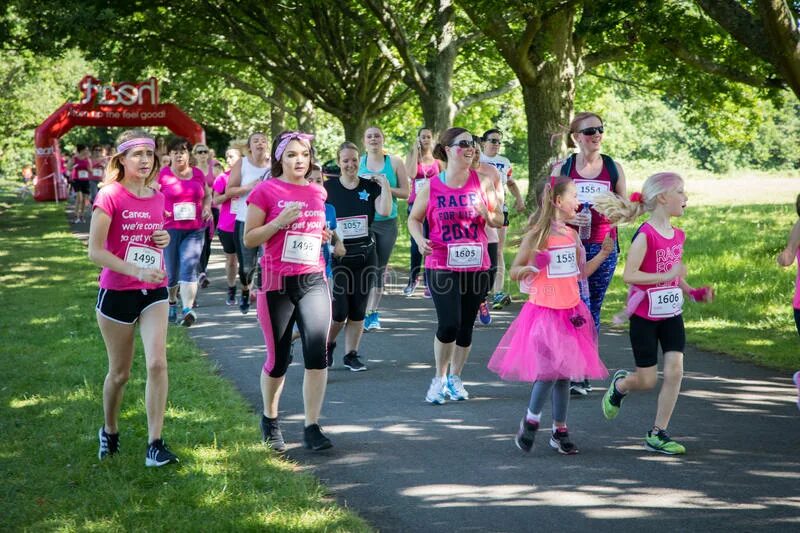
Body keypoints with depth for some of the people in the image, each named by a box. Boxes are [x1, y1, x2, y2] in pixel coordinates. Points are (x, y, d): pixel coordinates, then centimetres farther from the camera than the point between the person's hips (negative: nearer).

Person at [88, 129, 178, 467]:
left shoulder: (157, 198, 5)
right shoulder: (110, 196, -11)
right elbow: (95, 251, -15)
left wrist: (165, 240, -1)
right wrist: (137, 271, -26)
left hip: (154, 292, 4)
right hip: (117, 293, -4)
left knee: (157, 363, -12)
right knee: (120, 372, 9)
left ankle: (155, 444, -8)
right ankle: (109, 432, 34)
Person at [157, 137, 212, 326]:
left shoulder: (198, 174, 9)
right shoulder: (163, 174, 0)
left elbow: (207, 195, 23)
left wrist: (207, 208, 3)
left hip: (195, 230, 1)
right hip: (170, 229, -1)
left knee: (189, 267, -14)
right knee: (171, 271, 8)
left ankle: (188, 309, -20)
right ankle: (171, 302, 34)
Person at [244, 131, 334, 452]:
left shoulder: (318, 192, 10)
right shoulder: (266, 191, -4)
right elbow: (249, 239, -4)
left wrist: (327, 236, 5)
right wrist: (279, 222, -17)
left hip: (313, 281, 3)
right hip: (277, 283, -3)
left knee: (317, 353, -10)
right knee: (278, 360, 6)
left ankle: (312, 428, -3)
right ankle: (270, 419, 31)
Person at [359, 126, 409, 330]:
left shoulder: (394, 162, 4)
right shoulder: (358, 162, 5)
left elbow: (405, 192, 3)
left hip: (387, 222, 1)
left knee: (380, 268, 8)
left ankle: (373, 312, 19)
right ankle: (367, 312, -9)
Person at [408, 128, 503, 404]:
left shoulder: (482, 182, 2)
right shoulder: (431, 187, -3)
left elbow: (500, 220, 9)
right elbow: (414, 219, 10)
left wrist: (486, 214, -13)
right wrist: (420, 240, -9)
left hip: (476, 265, 3)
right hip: (442, 266, -3)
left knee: (466, 325, 9)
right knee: (449, 324, -13)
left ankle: (455, 377, 28)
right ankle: (439, 378, 8)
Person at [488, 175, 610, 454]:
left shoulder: (571, 235, 9)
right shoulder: (537, 235, -10)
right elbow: (514, 272, -6)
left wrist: (603, 254, 10)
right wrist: (530, 268, -26)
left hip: (571, 312, 6)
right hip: (544, 312, -6)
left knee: (565, 371, 9)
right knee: (549, 370, -12)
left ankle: (560, 431, 18)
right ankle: (531, 420, 10)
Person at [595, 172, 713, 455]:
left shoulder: (677, 235, 5)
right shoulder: (646, 235, -18)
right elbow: (628, 275, -24)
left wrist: (694, 292, 1)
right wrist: (666, 276, -28)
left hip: (671, 314, 6)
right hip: (645, 317, -6)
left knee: (675, 371, -6)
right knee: (647, 380, 2)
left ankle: (657, 434, 4)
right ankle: (618, 385, 37)